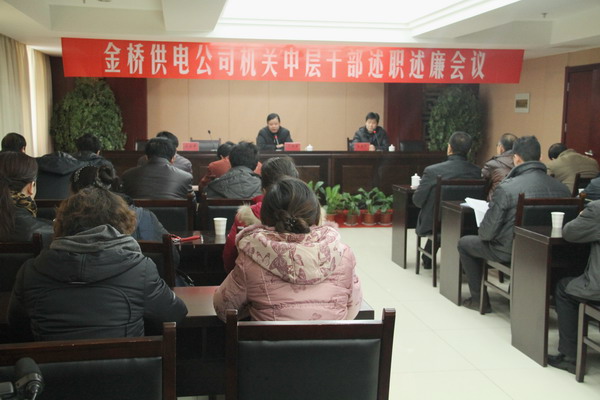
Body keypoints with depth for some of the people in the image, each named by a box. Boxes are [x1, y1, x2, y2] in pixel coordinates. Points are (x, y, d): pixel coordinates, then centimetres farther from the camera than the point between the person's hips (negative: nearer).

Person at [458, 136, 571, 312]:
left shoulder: (506, 188, -21)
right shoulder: (562, 188, -7)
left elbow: (487, 232, -17)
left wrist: (482, 233, 8)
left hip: (512, 252, -6)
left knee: (464, 243, 18)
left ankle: (479, 300, 24)